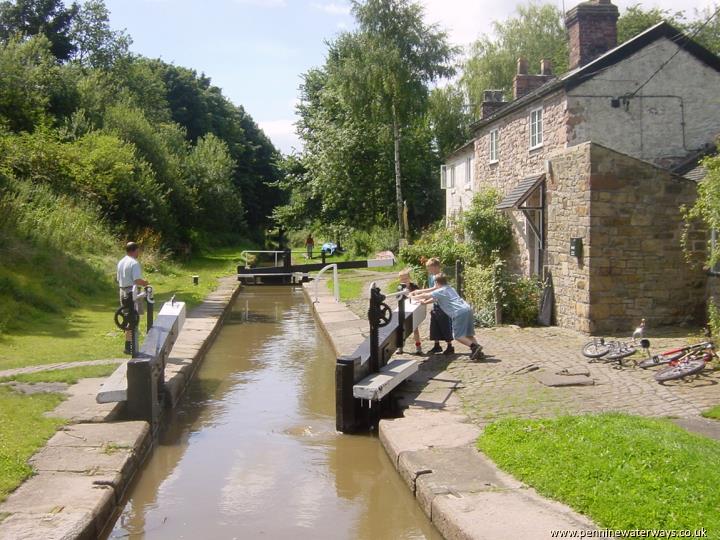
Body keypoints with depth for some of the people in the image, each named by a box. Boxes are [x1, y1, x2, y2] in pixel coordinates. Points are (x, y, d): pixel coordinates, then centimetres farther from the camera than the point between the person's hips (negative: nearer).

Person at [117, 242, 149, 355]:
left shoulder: (121, 262, 13)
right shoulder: (134, 263, -15)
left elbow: (119, 279, 17)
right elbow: (137, 280, -22)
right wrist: (145, 283, -3)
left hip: (123, 291, 9)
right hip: (132, 292, -9)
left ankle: (129, 345, 25)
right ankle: (129, 346, -6)